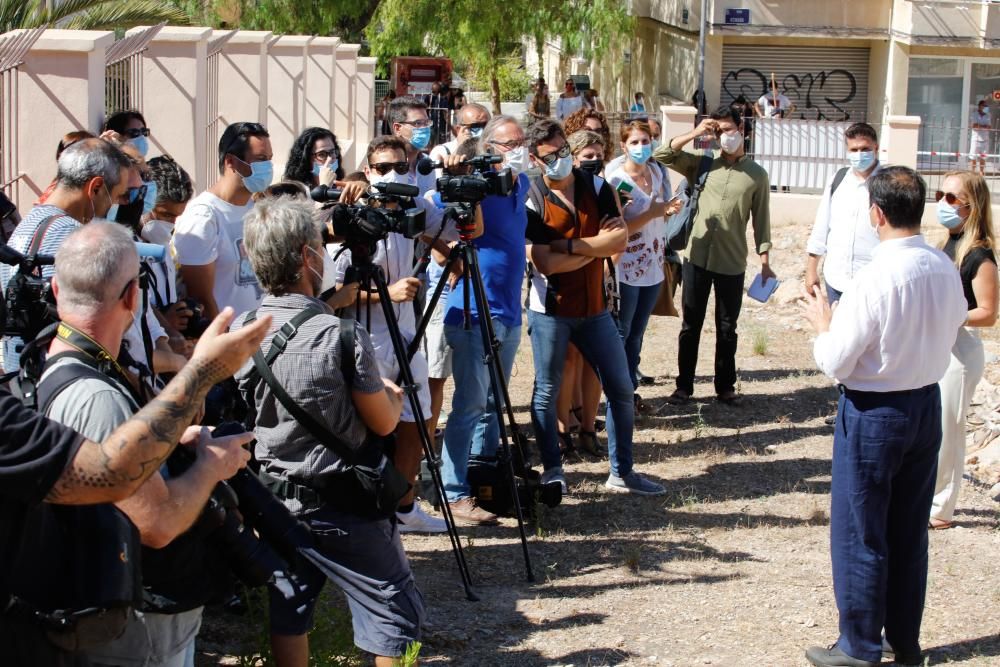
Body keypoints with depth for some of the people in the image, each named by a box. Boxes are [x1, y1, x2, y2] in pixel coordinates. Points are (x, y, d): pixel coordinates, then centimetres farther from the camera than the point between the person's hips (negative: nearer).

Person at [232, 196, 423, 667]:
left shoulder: (239, 332, -6)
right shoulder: (341, 336, -22)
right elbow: (383, 424, -10)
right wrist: (393, 395, 12)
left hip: (273, 499, 6)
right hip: (343, 508, -6)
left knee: (289, 607, 18)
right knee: (397, 615, 6)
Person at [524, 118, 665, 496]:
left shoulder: (597, 188, 2)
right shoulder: (531, 200, -9)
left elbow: (619, 239, -11)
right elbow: (545, 262, -19)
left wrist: (567, 245, -17)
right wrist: (596, 245, -12)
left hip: (594, 307, 4)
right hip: (550, 309, -4)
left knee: (620, 387, 7)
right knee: (547, 391, 4)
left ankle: (622, 472, 18)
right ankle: (552, 471, 18)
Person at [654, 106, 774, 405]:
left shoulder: (756, 174, 2)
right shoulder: (702, 163, 3)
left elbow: (761, 220, 4)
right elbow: (662, 156, -5)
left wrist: (765, 262, 0)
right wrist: (695, 133, -12)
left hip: (732, 264, 0)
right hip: (697, 258, 1)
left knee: (727, 329, 10)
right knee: (691, 325, 8)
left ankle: (725, 386, 22)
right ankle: (684, 386, 17)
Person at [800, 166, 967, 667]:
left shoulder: (876, 278, -24)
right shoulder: (947, 270, -3)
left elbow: (834, 364, -18)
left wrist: (824, 325, -1)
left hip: (874, 414, -7)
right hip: (927, 404, 7)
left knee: (859, 534, 8)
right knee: (910, 532, 18)